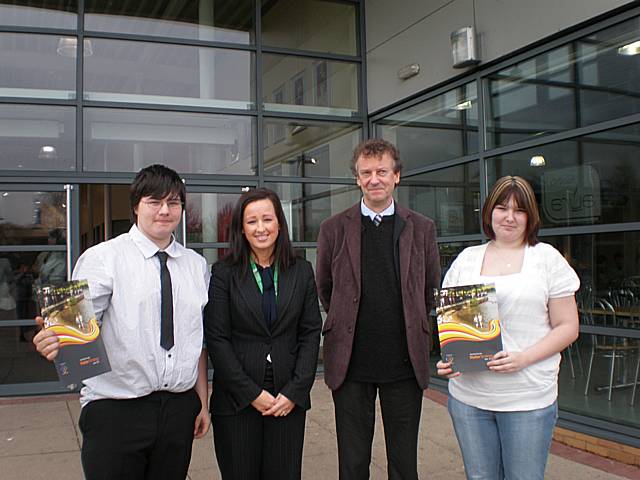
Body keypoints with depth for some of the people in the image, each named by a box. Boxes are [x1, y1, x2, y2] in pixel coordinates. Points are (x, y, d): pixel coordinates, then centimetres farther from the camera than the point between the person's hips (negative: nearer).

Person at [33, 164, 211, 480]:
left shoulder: (197, 265, 8)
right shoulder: (102, 258, -5)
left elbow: (199, 341, 11)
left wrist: (202, 402, 11)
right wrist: (54, 341, -36)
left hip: (180, 408, 4)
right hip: (116, 410, -4)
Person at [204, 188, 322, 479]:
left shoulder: (301, 271, 5)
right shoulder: (223, 273, -3)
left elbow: (311, 333, 4)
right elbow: (216, 339, -6)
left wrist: (295, 391, -5)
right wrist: (251, 393, -10)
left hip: (289, 400, 2)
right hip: (237, 400, -2)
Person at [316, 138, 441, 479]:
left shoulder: (422, 228, 2)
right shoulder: (334, 228, 0)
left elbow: (431, 290, 13)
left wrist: (411, 324, 12)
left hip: (405, 362, 1)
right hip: (351, 362, 0)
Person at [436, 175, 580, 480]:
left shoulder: (547, 258, 1)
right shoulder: (467, 258, 9)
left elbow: (568, 327, -1)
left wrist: (523, 358, -16)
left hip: (529, 398, -2)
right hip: (467, 395, 3)